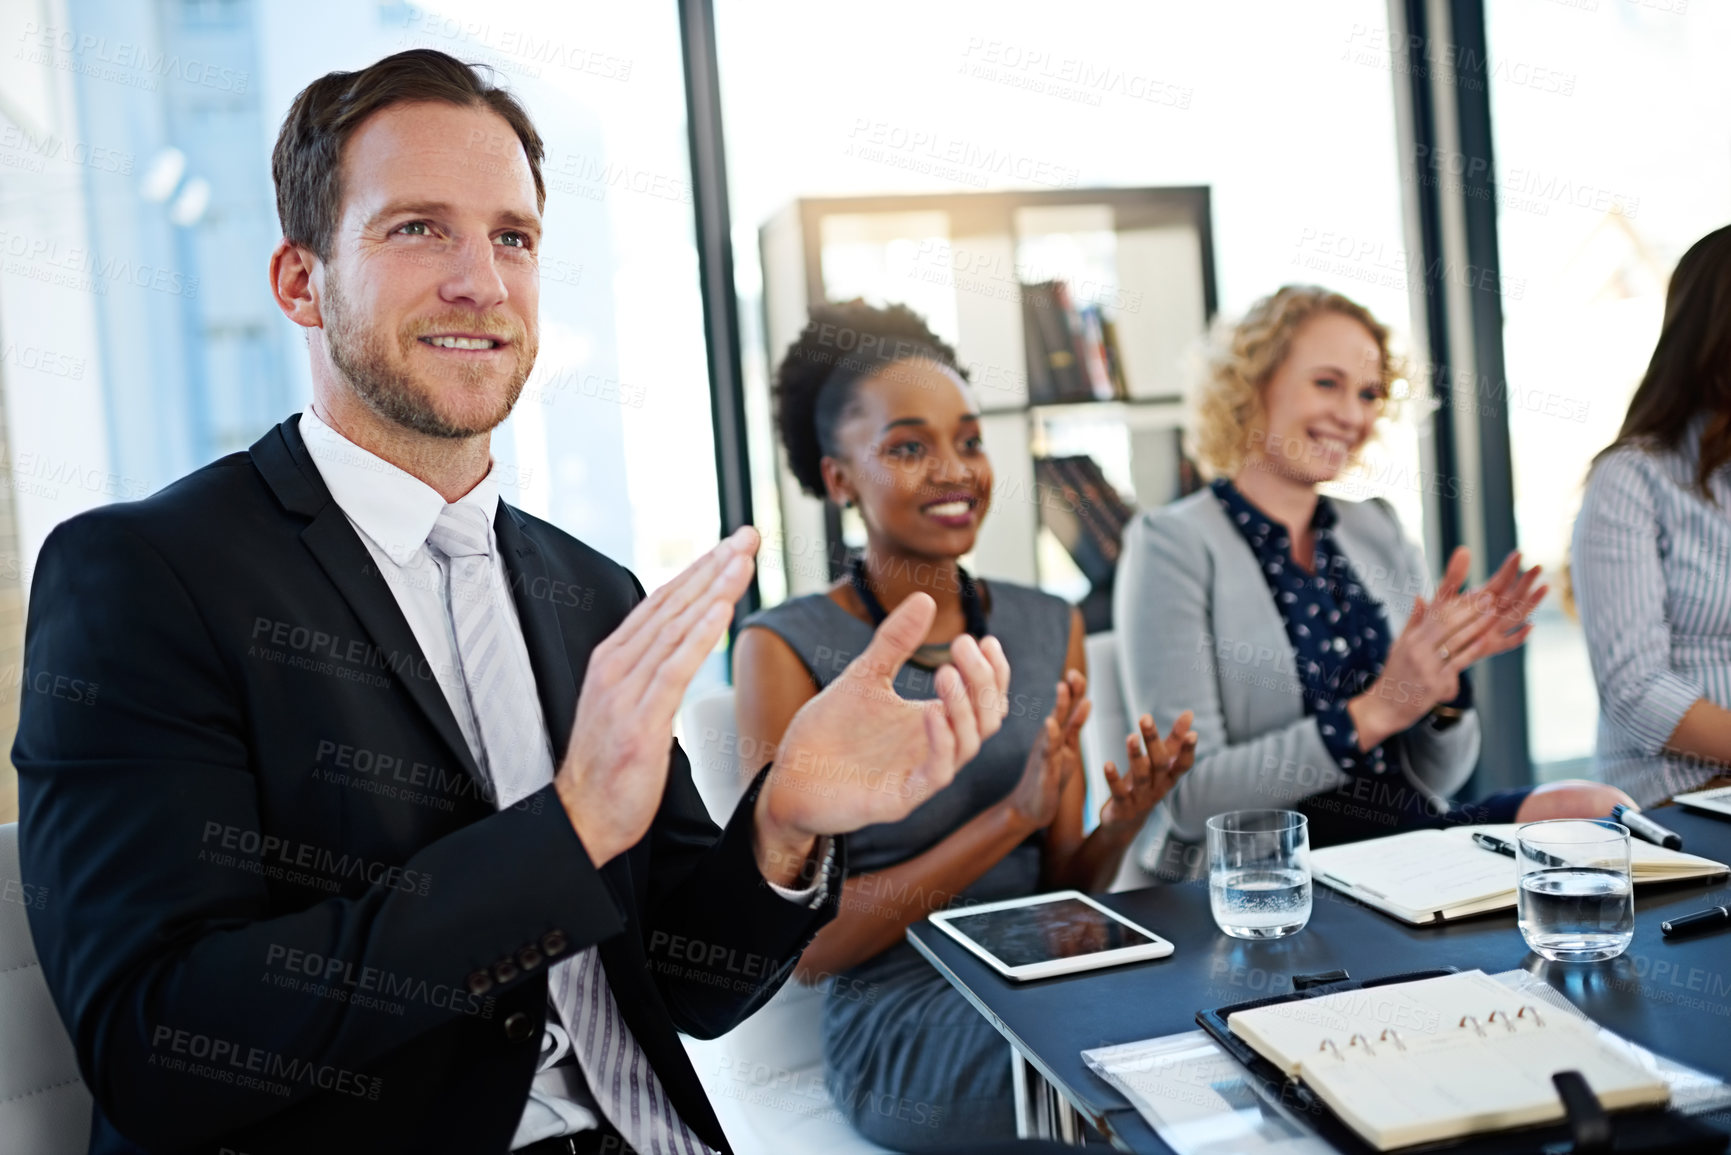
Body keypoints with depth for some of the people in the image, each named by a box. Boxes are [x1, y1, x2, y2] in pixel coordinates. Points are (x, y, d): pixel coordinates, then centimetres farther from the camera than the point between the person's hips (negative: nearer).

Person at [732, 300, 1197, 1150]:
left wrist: (1121, 822, -13)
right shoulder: (785, 649, -7)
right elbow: (806, 943, -10)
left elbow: (1058, 895, 10)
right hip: (897, 1027, -5)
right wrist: (1015, 813, -18)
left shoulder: (1049, 630, 7)